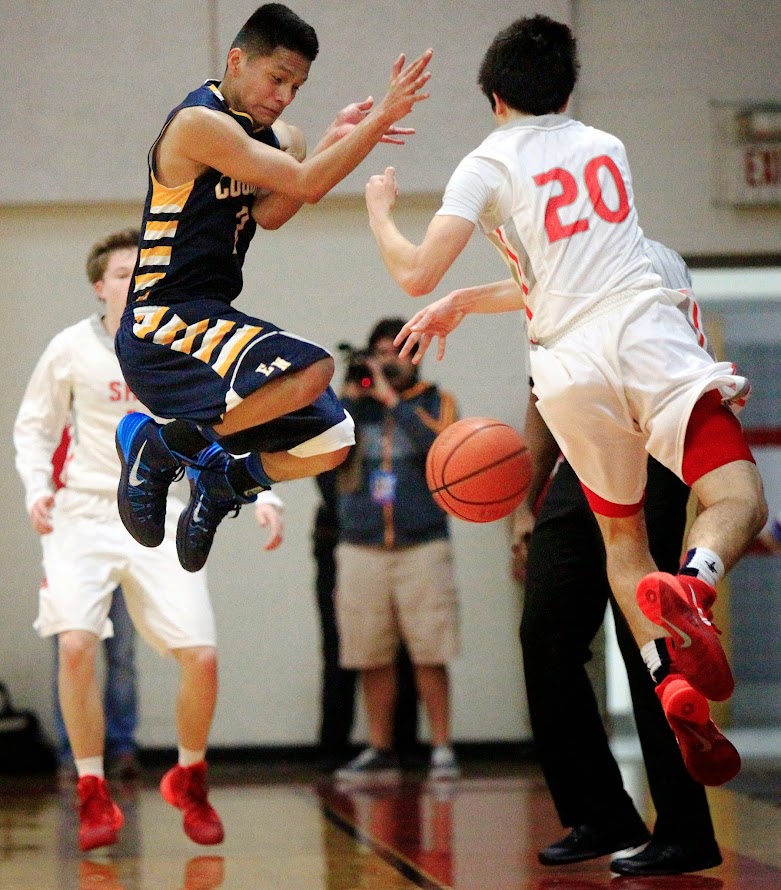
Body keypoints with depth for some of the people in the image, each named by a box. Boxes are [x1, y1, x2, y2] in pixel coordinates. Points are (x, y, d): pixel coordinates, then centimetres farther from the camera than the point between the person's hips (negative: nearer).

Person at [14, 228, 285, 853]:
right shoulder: (72, 350, 0)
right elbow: (34, 427, 12)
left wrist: (263, 498, -3)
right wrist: (37, 488, -4)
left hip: (162, 520, 1)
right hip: (85, 515, -1)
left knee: (201, 656, -9)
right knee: (76, 643, -22)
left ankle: (190, 780, 18)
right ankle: (93, 794, -7)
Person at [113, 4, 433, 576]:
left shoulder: (269, 135, 14)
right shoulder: (200, 122, -15)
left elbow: (269, 213, -8)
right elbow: (306, 185, -20)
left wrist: (337, 142, -16)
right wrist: (383, 116, -20)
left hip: (211, 321, 10)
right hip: (161, 329, -10)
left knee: (332, 443, 8)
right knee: (312, 370, -32)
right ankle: (158, 445, -14)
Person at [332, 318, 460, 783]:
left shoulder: (436, 401, 8)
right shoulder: (354, 404, 12)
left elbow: (437, 443, -13)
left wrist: (392, 397, -9)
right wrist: (351, 396, -5)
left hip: (422, 547, -2)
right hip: (361, 548, 2)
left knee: (430, 653, -5)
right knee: (373, 657, 3)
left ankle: (442, 748, 0)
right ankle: (380, 751, 11)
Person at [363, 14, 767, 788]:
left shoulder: (489, 165, 8)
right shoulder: (605, 147, 22)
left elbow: (414, 274, -1)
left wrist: (379, 211, 19)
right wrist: (466, 304, 37)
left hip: (569, 363, 0)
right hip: (648, 340, 1)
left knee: (621, 535, 17)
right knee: (737, 500, -10)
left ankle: (672, 682, -3)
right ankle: (692, 582, -44)